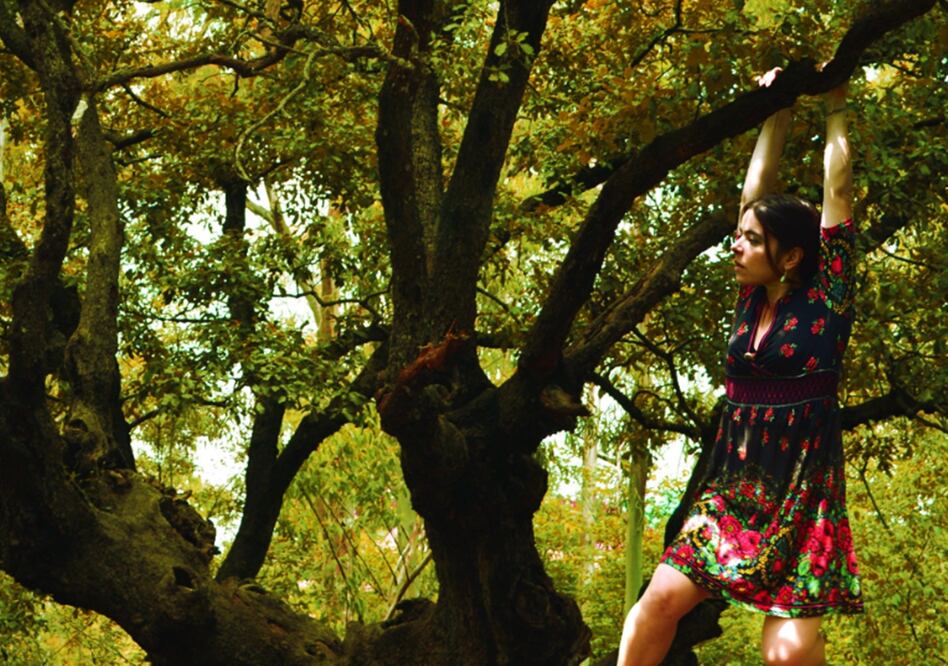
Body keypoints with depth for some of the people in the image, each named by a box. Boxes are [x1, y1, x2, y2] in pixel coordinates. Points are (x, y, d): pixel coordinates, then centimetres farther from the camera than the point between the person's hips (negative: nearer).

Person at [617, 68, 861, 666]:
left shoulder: (826, 303, -4)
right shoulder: (753, 300, 9)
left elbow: (838, 192, -4)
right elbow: (757, 189, 13)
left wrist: (836, 108, 3)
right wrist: (777, 112, 16)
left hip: (802, 500, -5)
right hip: (734, 493, 5)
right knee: (660, 599, -9)